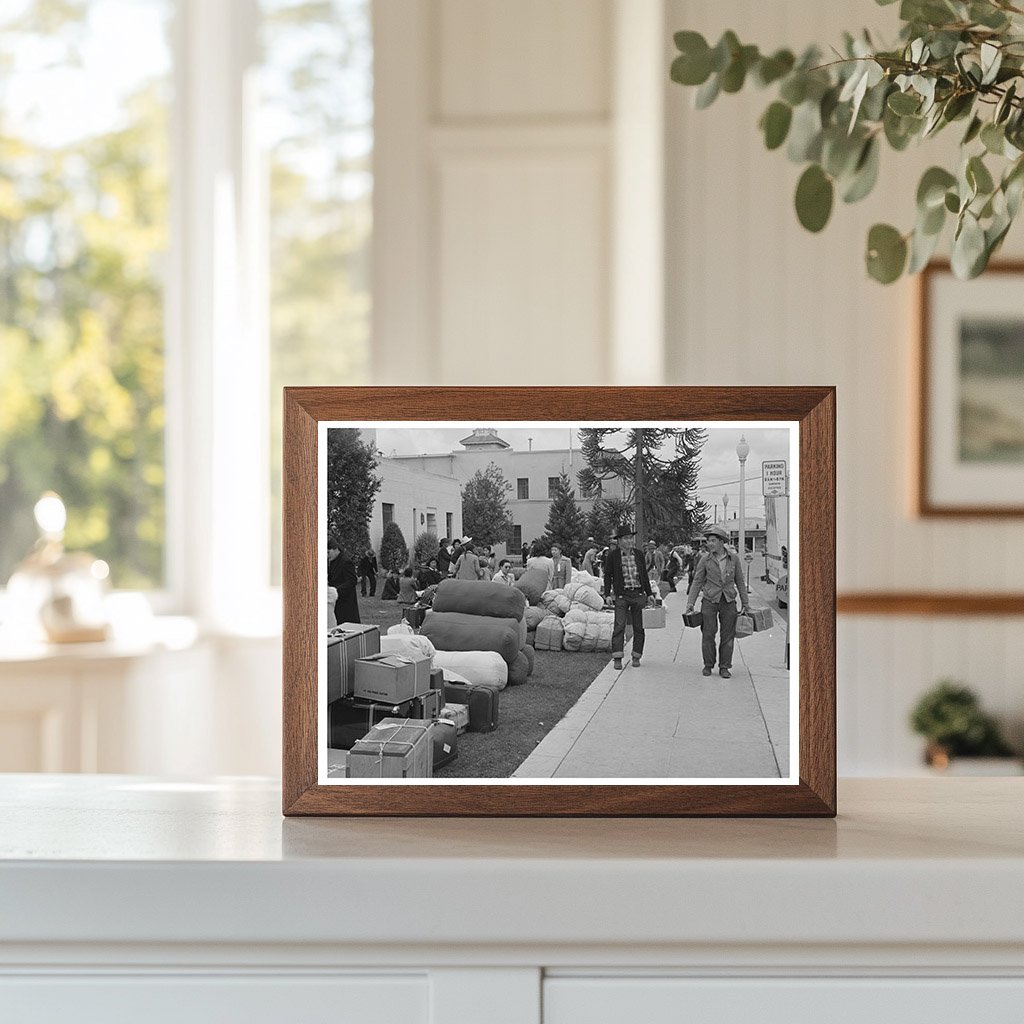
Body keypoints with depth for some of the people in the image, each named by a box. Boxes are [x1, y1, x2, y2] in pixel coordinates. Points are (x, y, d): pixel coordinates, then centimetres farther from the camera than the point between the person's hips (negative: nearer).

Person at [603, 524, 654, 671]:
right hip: (621, 595, -3)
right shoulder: (614, 555, 0)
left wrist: (649, 593, 13)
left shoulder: (639, 554, 9)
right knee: (619, 625, -12)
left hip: (638, 594, 3)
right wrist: (608, 594, -1)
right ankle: (617, 658, -12)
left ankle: (636, 657, 13)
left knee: (639, 627, 4)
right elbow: (607, 575, 6)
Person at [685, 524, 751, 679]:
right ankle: (708, 665, 13)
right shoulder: (705, 560, -2)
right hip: (710, 601, -1)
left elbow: (740, 582, 8)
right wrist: (690, 602, -5)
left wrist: (746, 605, 8)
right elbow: (697, 582, 3)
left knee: (728, 635, 3)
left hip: (729, 602, 1)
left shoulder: (734, 559, 1)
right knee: (708, 634, -1)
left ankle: (724, 667, 12)